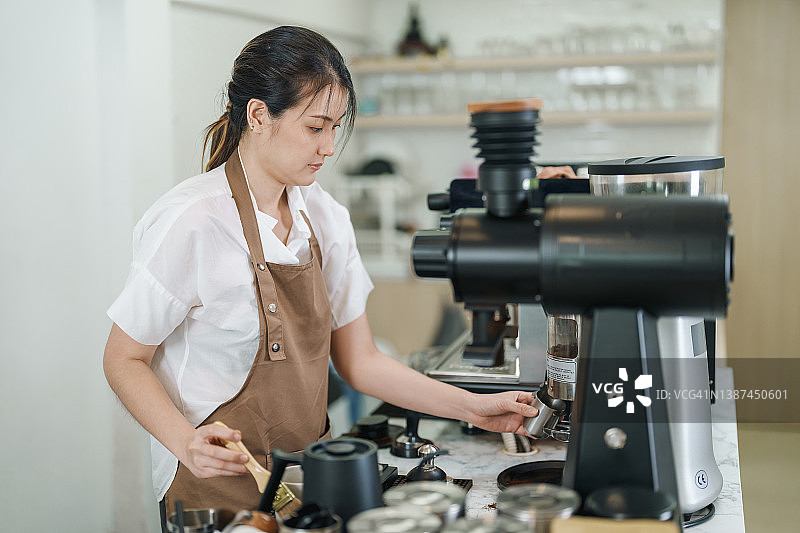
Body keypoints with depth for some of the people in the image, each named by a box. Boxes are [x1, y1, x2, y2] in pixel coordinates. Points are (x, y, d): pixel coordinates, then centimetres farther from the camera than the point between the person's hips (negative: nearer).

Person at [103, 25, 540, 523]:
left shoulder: (325, 217, 5)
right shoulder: (190, 221, -14)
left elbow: (358, 360, 8)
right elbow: (124, 360, -6)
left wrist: (472, 408, 1)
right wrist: (186, 442, -22)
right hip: (220, 489, -6)